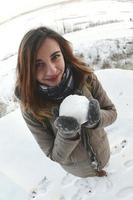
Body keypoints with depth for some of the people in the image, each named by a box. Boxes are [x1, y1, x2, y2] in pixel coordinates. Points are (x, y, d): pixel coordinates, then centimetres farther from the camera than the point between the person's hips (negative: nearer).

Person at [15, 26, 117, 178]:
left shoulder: (85, 76, -28)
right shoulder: (31, 106, -31)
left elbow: (111, 112, -15)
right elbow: (54, 154, -21)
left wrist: (96, 119, -37)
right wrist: (66, 134, -42)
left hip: (101, 151, 1)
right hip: (76, 165, -1)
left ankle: (98, 170, 70)